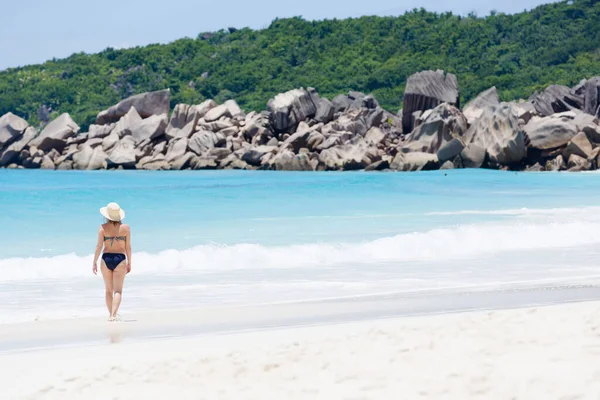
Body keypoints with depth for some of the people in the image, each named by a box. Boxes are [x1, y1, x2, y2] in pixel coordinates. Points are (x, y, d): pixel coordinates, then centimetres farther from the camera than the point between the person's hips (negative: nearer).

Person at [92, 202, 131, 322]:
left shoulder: (103, 227, -2)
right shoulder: (125, 227, 0)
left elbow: (99, 245, -5)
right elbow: (128, 247, 0)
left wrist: (94, 262, 0)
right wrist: (129, 263, 9)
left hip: (106, 259, 1)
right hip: (120, 259, -1)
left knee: (109, 290, 15)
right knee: (118, 290, -2)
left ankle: (111, 314, 20)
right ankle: (114, 315, -18)